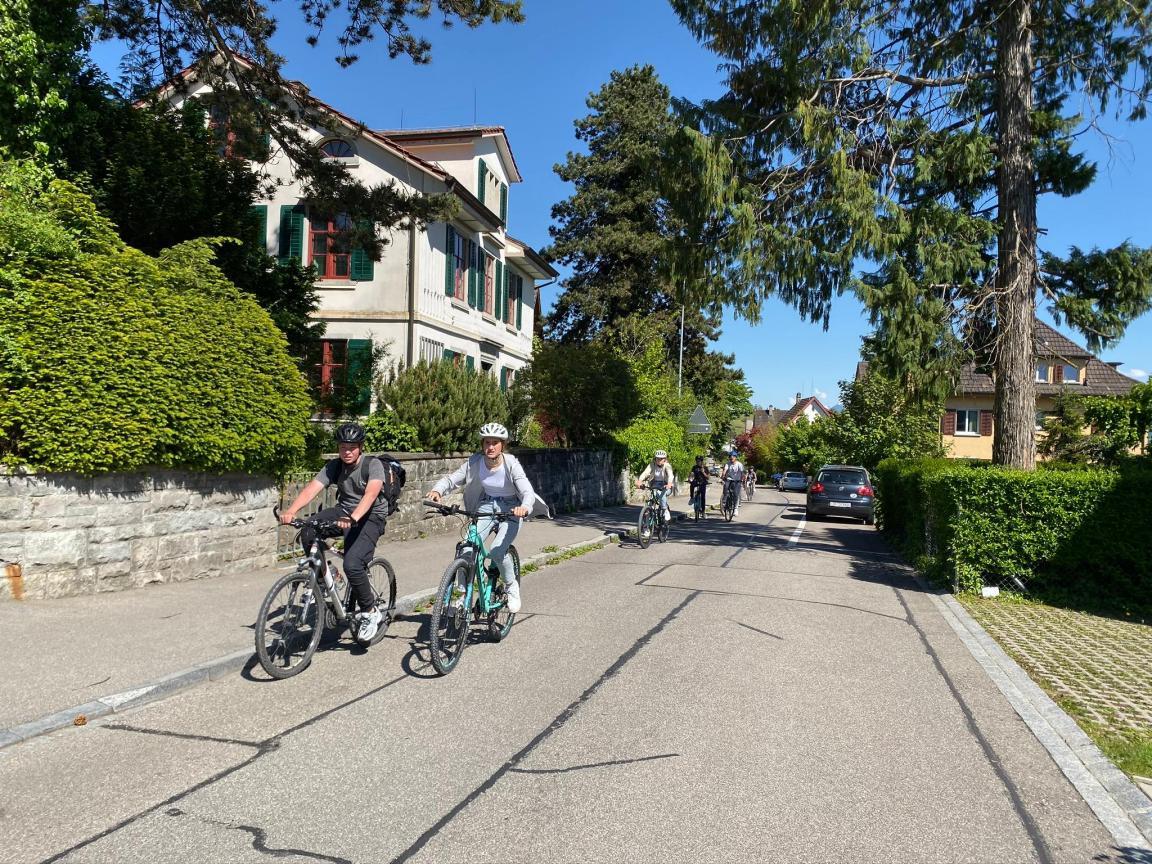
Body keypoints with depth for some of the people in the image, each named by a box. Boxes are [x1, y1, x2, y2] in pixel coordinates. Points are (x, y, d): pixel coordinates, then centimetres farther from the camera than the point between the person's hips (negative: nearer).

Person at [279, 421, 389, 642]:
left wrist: (353, 518, -52)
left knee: (352, 564, -27)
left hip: (371, 516, -5)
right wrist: (290, 511, -35)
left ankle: (371, 612, -4)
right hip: (344, 510, 5)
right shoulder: (333, 466, -3)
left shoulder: (373, 465, -16)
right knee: (308, 534, -24)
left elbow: (371, 493, -35)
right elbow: (311, 489, -16)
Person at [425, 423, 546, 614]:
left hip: (510, 510, -3)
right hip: (486, 506, 3)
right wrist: (437, 490, -29)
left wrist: (524, 507, -52)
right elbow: (452, 478, -8)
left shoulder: (511, 464, -21)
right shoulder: (475, 461, -12)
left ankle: (512, 586, 5)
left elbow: (527, 491, -29)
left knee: (497, 552, -25)